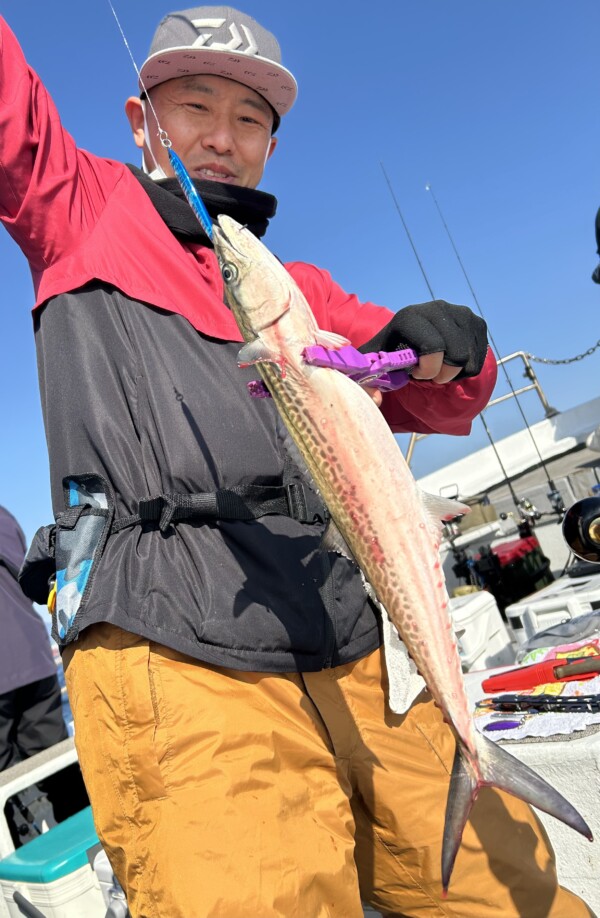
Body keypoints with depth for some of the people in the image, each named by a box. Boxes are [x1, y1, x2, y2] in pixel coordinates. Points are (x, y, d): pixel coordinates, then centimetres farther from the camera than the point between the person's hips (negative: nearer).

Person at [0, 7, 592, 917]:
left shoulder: (301, 289, 24)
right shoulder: (84, 210, 17)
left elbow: (438, 406, 18)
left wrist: (447, 350, -3)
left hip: (354, 658, 5)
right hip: (174, 660, -4)